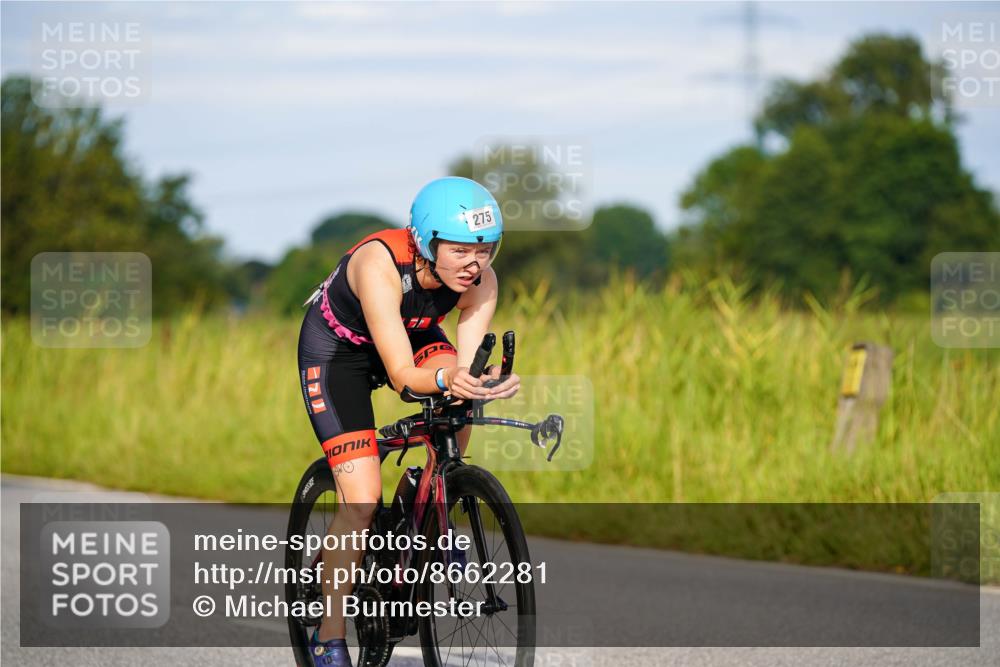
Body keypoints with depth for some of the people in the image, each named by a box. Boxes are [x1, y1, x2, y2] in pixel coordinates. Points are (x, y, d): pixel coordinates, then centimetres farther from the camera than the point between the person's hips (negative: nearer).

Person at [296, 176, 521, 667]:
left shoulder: (479, 281, -24)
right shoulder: (380, 265, -38)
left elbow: (464, 367, -28)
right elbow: (402, 374, -41)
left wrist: (476, 383, -50)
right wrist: (447, 379, -60)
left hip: (410, 334, 5)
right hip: (336, 346, -5)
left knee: (462, 396, -27)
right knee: (362, 500, -16)